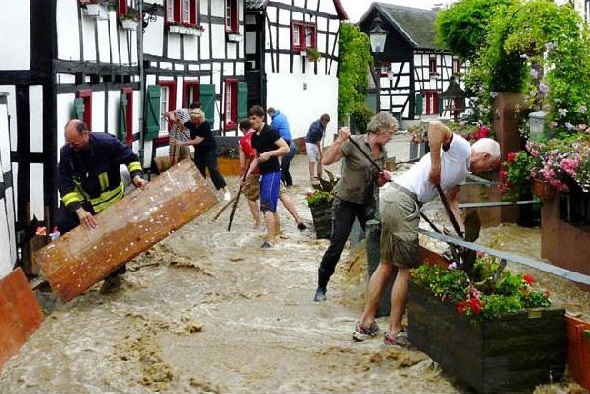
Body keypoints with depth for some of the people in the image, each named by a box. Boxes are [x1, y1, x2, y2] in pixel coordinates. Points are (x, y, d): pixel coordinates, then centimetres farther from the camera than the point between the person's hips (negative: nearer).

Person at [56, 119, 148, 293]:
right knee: (62, 221, -10)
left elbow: (130, 158, -8)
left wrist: (136, 176, -27)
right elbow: (64, 184, -23)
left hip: (110, 199, -3)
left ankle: (114, 275, 24)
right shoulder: (66, 152, -20)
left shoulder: (107, 143, -26)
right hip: (82, 198, 3)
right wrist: (79, 211, -35)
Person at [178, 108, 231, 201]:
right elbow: (182, 127, 15)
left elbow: (197, 141, -26)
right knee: (199, 171, 7)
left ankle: (226, 192, -15)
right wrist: (178, 120, -7)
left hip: (209, 150, -7)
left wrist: (182, 143, -21)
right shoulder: (192, 123, -5)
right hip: (199, 150, 7)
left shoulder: (205, 125, -25)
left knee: (213, 170, -16)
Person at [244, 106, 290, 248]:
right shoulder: (254, 136, 12)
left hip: (272, 172, -9)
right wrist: (248, 173, 9)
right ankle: (277, 233, 24)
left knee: (266, 206, -15)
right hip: (263, 173, 9)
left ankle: (270, 240, -16)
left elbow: (286, 149, -16)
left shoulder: (270, 132, -12)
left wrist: (269, 153, -27)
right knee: (271, 206, 14)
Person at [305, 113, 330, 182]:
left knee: (320, 161, 5)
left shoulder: (324, 124, -7)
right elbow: (317, 141, -22)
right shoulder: (316, 127, -31)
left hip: (318, 143, 8)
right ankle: (312, 178, -7)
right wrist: (320, 152, -13)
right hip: (310, 143, -8)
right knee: (312, 161, -8)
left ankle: (320, 177, 11)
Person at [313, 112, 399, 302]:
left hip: (369, 202, 5)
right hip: (345, 201, -5)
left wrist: (384, 178, -12)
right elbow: (326, 161, -27)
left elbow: (377, 183, 10)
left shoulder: (382, 152, 1)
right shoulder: (353, 143, -18)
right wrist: (340, 140, -37)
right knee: (336, 246, -4)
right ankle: (321, 286, 12)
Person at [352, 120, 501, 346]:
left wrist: (462, 231, 26)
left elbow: (450, 200, 33)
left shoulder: (463, 171, 24)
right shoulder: (460, 148, -4)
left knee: (387, 264, 14)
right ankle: (394, 332, 5)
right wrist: (436, 165, -18)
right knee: (406, 268, -2)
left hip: (391, 200, 10)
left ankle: (366, 324, 19)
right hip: (403, 200, -10)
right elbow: (435, 126, -20)